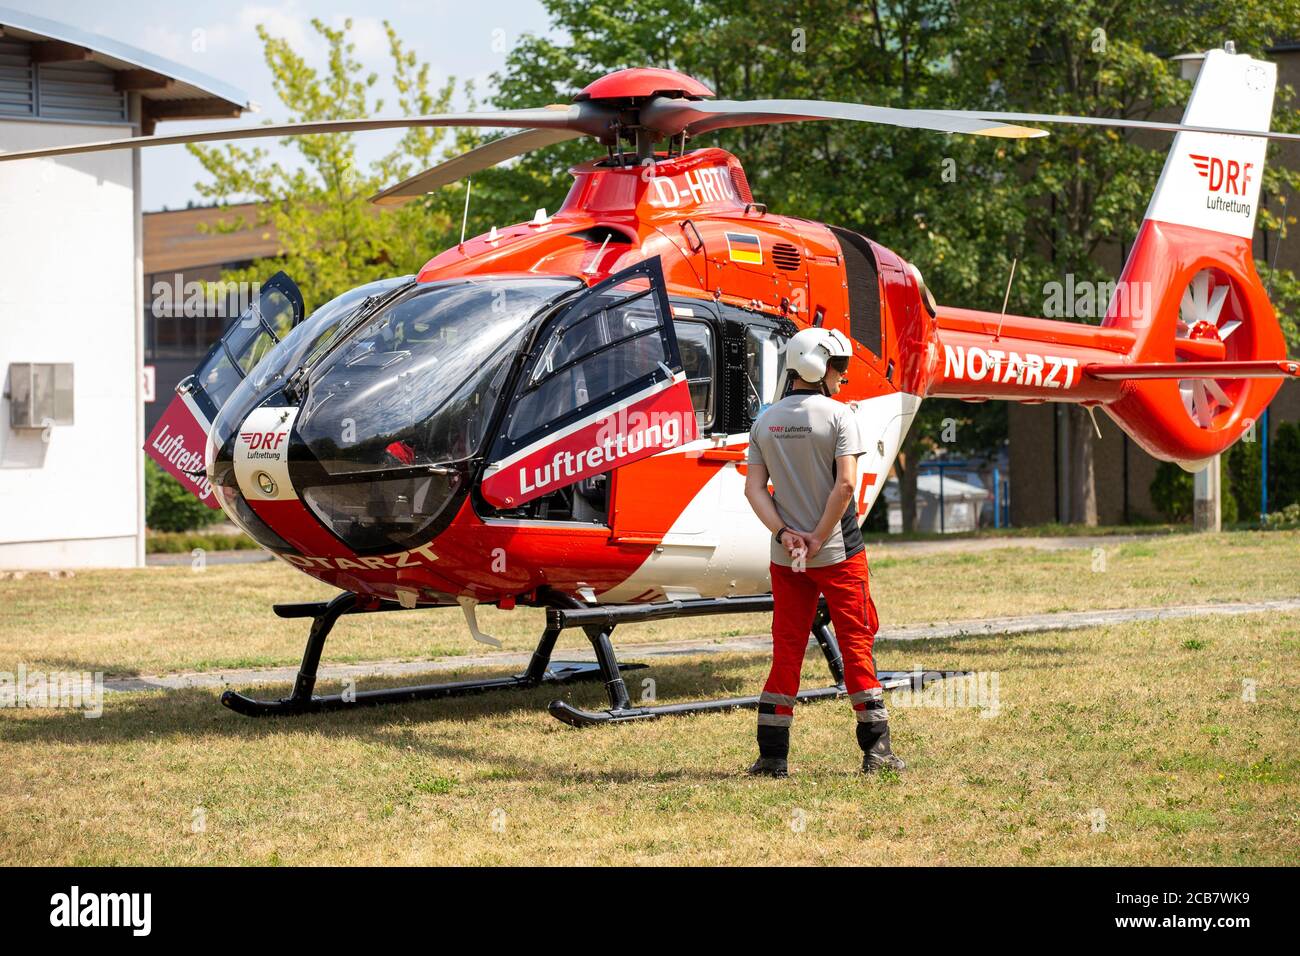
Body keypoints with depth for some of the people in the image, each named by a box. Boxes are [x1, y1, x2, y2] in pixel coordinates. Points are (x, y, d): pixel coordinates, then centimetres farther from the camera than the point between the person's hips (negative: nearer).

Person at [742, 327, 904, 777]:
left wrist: (785, 534, -6)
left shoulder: (765, 421, 7)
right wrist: (819, 538, -12)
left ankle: (772, 753, 8)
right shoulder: (837, 415, -9)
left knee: (786, 650, 9)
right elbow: (846, 484, -17)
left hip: (786, 555, 4)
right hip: (838, 552, -4)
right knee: (856, 644, 3)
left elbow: (754, 488, 1)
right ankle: (876, 748, 4)